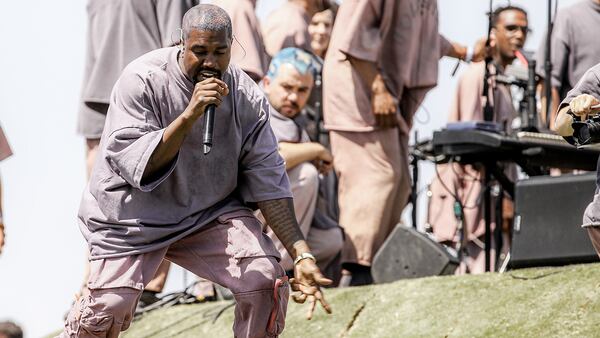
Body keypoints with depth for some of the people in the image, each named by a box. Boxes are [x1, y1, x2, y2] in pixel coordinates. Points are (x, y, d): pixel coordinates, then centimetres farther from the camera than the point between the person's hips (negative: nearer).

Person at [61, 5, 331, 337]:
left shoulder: (248, 97, -8)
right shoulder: (142, 80, -19)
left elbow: (267, 180, -7)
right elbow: (132, 162, -26)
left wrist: (301, 254, -15)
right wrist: (189, 115, -35)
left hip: (211, 213, 3)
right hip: (134, 215, -3)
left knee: (266, 282, -16)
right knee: (107, 310, -15)